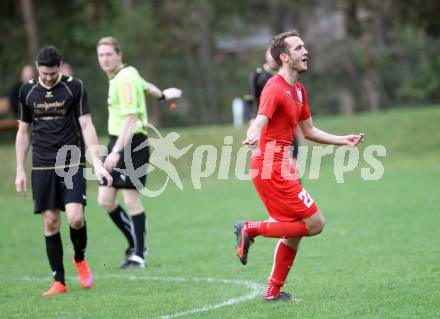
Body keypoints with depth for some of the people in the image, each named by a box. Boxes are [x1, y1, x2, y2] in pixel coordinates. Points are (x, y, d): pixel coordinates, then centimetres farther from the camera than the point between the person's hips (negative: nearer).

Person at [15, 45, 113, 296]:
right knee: (51, 222, 0)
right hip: (42, 166, 2)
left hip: (73, 164, -2)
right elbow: (23, 131, 13)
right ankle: (59, 282, 8)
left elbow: (86, 125, -4)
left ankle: (80, 258, 16)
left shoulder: (74, 87, -3)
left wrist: (97, 162, -12)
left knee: (75, 218, -15)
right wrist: (20, 171, 9)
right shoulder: (27, 90, 5)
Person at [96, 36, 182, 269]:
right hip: (116, 142, 9)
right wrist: (162, 95, 55)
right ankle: (135, 244, 19)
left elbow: (131, 119, -22)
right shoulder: (117, 77, 13)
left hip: (131, 144, -9)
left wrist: (117, 151, -28)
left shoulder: (125, 80, -15)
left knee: (131, 200, -7)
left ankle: (138, 255, 2)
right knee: (105, 200, 5)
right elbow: (144, 85, 34)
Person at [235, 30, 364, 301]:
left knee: (295, 230, 13)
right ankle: (251, 229, -6)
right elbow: (260, 122, -31)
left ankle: (274, 291, 19)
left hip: (281, 169, 10)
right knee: (315, 223, -10)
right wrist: (252, 138, -53)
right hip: (272, 169, -10)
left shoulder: (299, 90, 15)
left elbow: (309, 131, 26)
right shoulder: (275, 89, -15)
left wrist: (342, 140, 23)